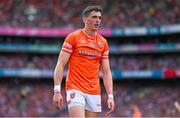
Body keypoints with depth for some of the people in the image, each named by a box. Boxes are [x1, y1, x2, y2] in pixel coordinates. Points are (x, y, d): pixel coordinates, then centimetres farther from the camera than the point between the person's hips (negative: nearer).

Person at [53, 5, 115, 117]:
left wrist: (110, 96, 3)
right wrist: (57, 91, -12)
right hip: (75, 90, -5)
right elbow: (60, 65, -4)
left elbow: (106, 72, 13)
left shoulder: (103, 42, 11)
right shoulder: (73, 37, -1)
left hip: (95, 92, 5)